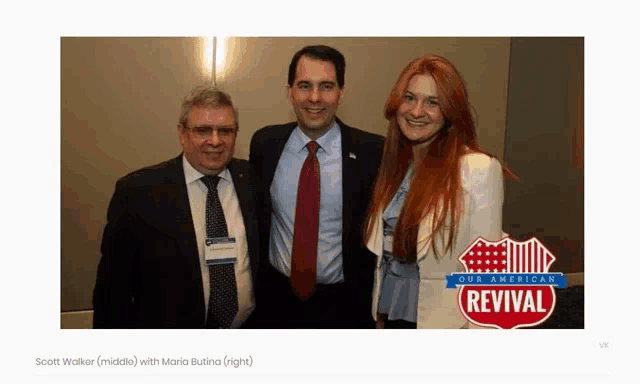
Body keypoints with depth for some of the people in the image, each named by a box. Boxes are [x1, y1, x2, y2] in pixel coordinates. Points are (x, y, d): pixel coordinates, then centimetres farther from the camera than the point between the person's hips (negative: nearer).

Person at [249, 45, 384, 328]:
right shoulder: (265, 143, -3)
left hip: (343, 305, -2)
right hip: (276, 299, 3)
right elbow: (253, 217, 8)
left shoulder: (372, 151, -12)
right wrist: (252, 286, 7)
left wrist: (377, 303, -5)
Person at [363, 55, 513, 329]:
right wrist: (379, 312, 8)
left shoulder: (480, 170, -16)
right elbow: (383, 251, 7)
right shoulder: (394, 167, 2)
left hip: (444, 319, -5)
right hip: (390, 312, 5)